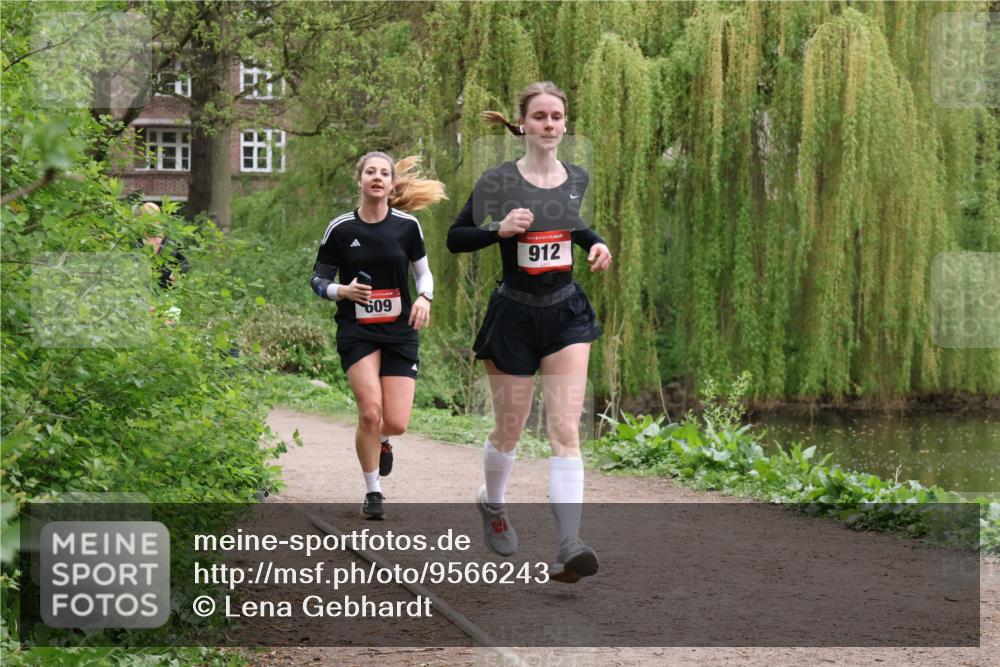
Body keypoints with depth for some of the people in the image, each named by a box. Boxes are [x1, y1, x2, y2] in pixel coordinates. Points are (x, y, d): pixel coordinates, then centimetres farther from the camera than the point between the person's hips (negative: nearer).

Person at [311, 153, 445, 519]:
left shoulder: (407, 225, 0)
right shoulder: (340, 229, -3)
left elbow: (423, 271, 12)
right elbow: (318, 279, 4)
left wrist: (425, 297, -9)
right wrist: (343, 290, -16)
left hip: (400, 331, 2)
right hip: (356, 332, -2)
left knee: (396, 423, -5)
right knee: (370, 411, -19)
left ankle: (380, 440, 35)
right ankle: (372, 492, 0)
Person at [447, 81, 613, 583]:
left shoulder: (576, 179, 3)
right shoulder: (499, 181, -10)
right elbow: (455, 238, -5)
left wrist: (595, 242, 4)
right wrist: (499, 229, -22)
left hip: (566, 314, 3)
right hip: (514, 316, -2)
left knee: (565, 431, -10)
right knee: (509, 431, 10)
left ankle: (569, 547, -17)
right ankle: (492, 503, 43)